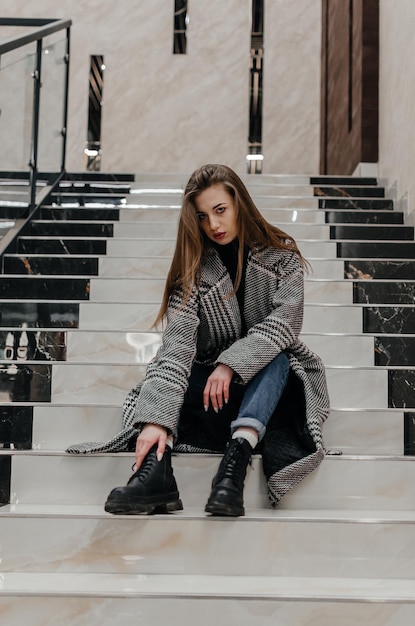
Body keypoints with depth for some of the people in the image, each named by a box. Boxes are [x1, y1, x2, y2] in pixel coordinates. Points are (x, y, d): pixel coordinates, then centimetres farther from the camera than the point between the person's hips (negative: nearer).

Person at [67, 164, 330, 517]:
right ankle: (156, 469, -48)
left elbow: (285, 319, -19)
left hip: (268, 377, -1)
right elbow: (178, 341, -23)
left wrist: (231, 364, -32)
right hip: (210, 378, 1)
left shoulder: (281, 255, -5)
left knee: (277, 357, -33)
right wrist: (156, 418, -37)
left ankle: (235, 462, -49)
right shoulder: (195, 266, -8)